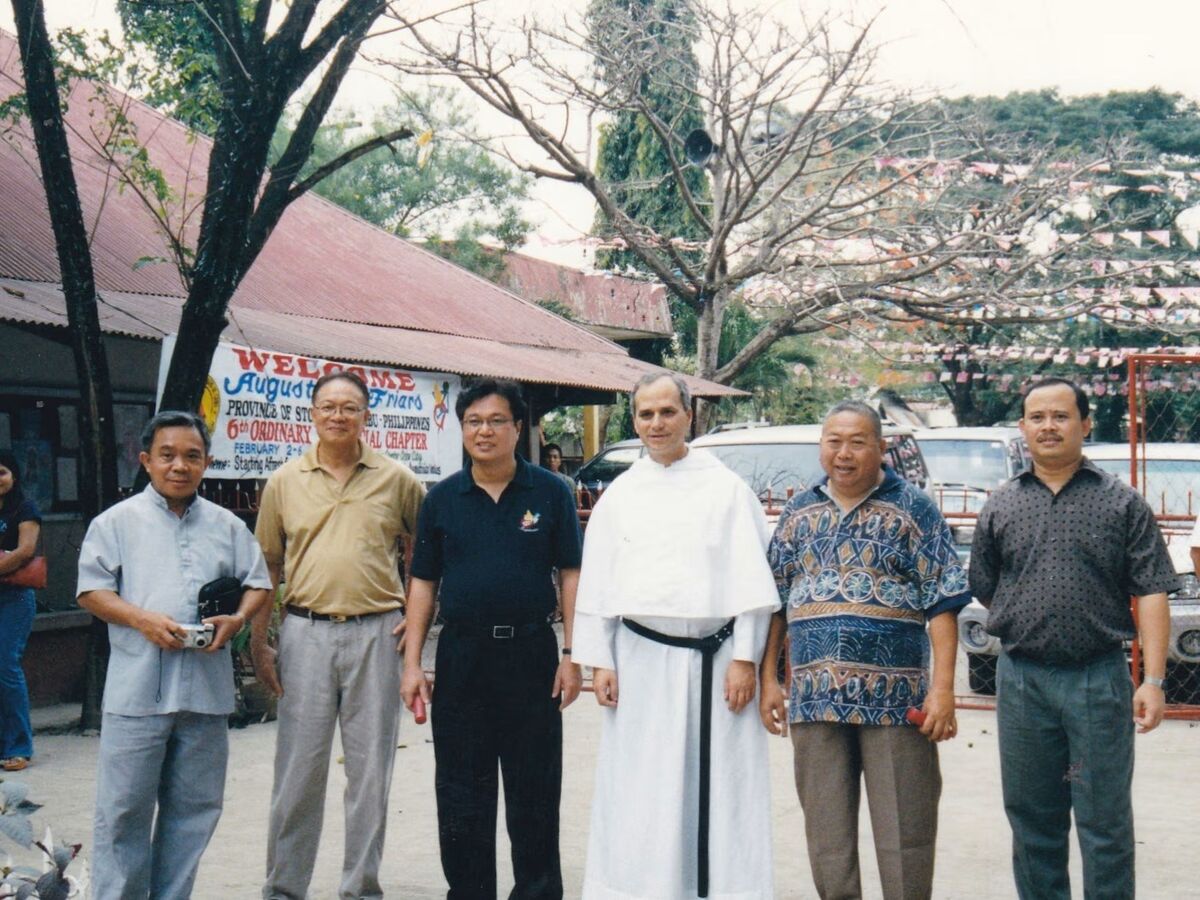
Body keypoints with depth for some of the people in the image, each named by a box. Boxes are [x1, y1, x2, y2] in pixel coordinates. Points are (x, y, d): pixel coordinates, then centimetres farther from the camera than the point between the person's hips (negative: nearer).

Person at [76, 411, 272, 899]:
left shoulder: (227, 526, 14)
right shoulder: (118, 521, 5)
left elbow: (257, 583, 16)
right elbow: (91, 590, 1)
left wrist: (237, 619, -5)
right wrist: (144, 620, -15)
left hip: (207, 688, 3)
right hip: (137, 689, -3)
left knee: (194, 808, 9)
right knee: (125, 808, -1)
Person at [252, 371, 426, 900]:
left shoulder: (396, 479, 4)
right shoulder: (285, 482, 7)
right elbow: (266, 565, 10)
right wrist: (257, 642, 5)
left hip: (375, 633, 0)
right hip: (305, 632, 0)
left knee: (370, 768, 7)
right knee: (298, 767, 4)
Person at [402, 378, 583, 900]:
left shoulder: (549, 493, 1)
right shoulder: (442, 499, 6)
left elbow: (571, 575, 2)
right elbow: (424, 583, 8)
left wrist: (571, 653, -5)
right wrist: (412, 662, 2)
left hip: (530, 653, -2)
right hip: (461, 656, 2)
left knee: (534, 791, 6)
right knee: (461, 792, 8)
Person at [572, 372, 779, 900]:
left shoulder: (726, 489, 3)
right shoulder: (620, 495, 10)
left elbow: (751, 580, 0)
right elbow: (597, 584, 11)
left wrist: (745, 658, -5)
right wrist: (599, 662, 5)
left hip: (714, 658, -2)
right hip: (640, 659, 2)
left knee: (718, 790, 0)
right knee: (638, 793, 5)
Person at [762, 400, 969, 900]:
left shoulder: (912, 508, 0)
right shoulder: (799, 511, 12)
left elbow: (942, 603, -4)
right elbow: (774, 600, 15)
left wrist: (943, 688, -11)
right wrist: (768, 679, 8)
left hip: (896, 698, -3)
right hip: (814, 697, 4)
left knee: (904, 831, 2)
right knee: (826, 831, 10)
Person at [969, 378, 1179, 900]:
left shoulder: (1121, 503, 1)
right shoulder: (1001, 506, 8)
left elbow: (1151, 594, -3)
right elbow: (984, 589, 17)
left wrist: (1153, 680, -10)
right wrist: (1027, 633, 9)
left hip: (1100, 680, -2)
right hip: (1021, 680, 3)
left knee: (1105, 822, 3)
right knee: (1031, 819, 12)